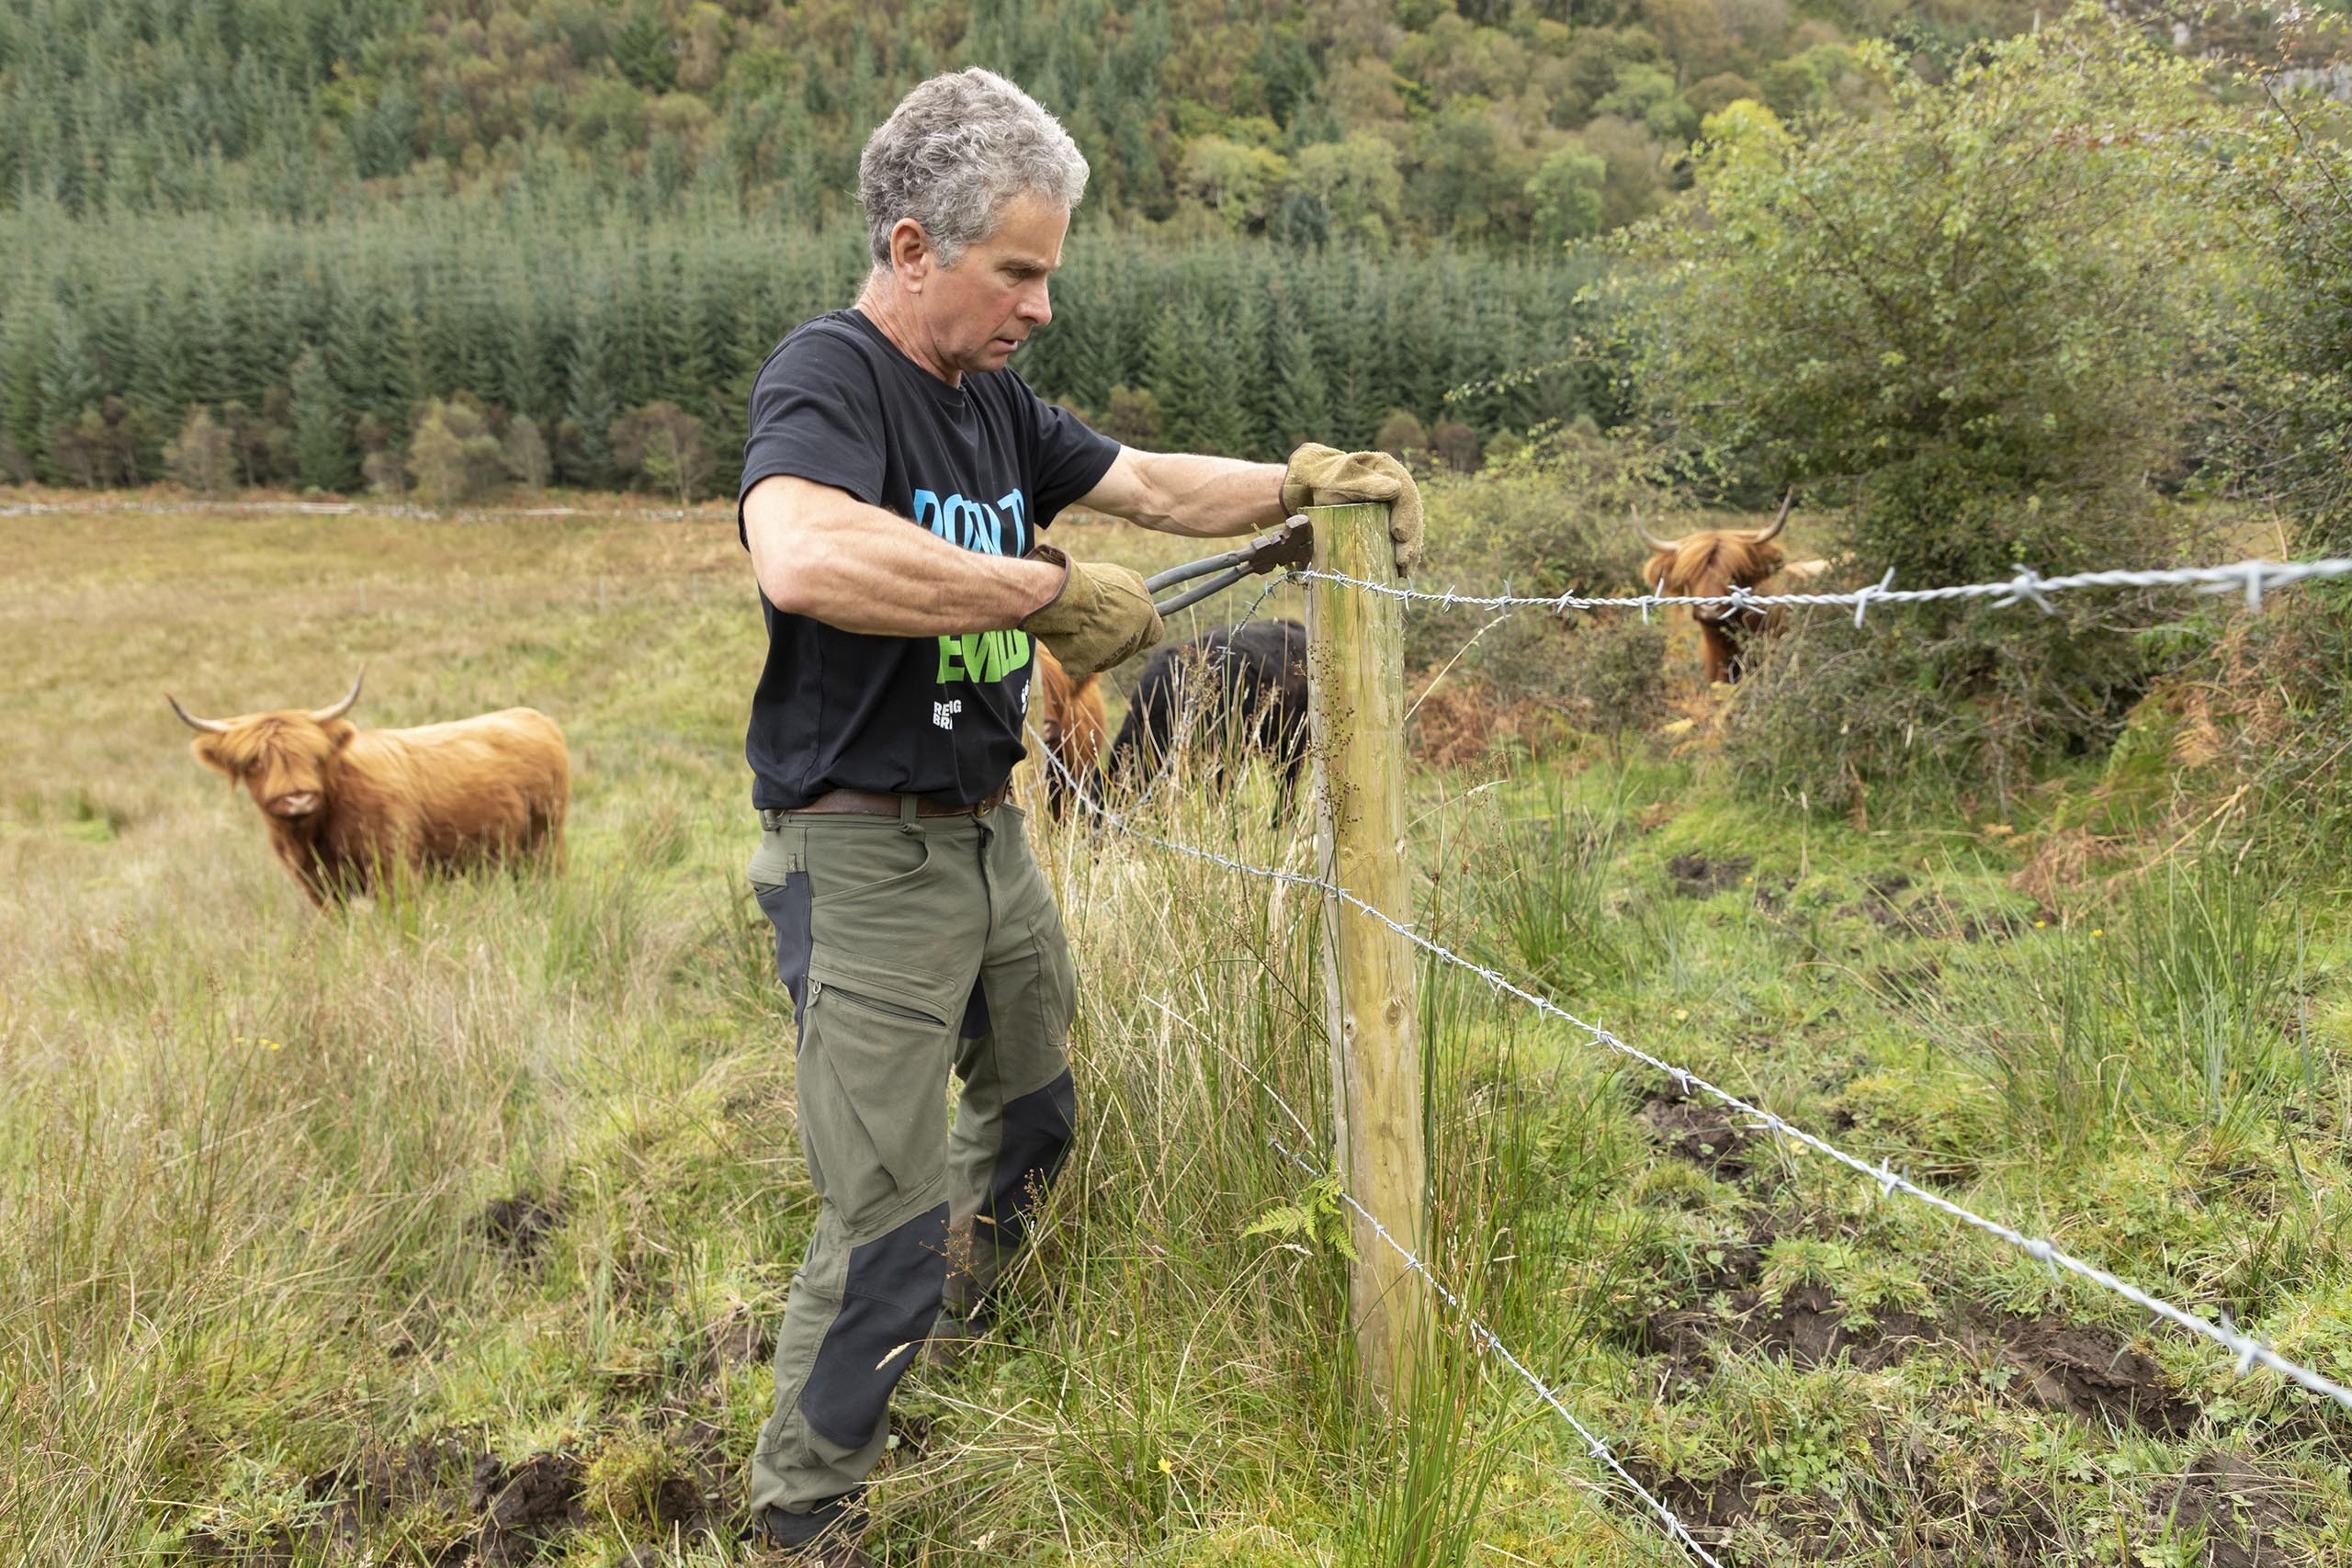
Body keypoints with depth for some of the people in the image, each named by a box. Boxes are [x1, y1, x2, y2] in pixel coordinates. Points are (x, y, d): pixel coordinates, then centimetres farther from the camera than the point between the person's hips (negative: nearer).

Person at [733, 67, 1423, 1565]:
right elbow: (807, 559, -41)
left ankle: (962, 1327, 55)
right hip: (867, 860, -9)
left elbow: (1155, 485, 15)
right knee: (887, 1217, -4)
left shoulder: (993, 401, 7)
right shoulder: (829, 374, -20)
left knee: (1032, 1107, 27)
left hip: (988, 832, 9)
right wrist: (1051, 592, -32)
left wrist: (1307, 479, -1)